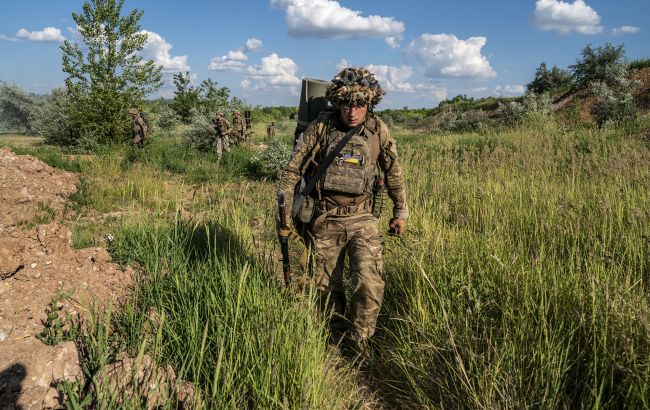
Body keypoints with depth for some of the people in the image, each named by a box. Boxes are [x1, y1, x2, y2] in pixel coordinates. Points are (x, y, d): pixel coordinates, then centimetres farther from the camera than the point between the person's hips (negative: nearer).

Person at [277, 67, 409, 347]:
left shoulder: (378, 129, -2)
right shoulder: (321, 126, -7)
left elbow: (393, 171, 10)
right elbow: (293, 168, -3)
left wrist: (400, 211, 14)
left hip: (362, 219, 0)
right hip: (325, 220, 0)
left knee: (370, 284, -15)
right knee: (327, 288, 10)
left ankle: (358, 344, 9)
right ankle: (338, 341, 34)